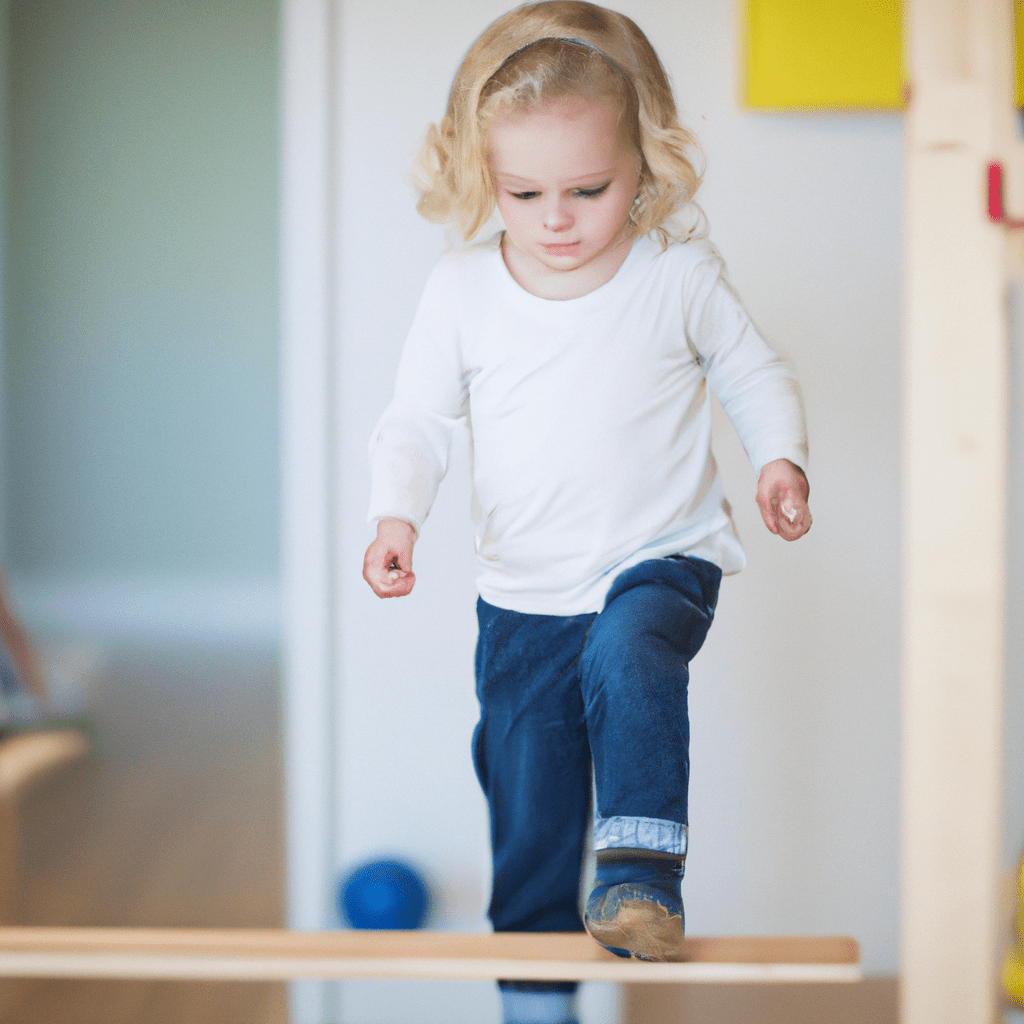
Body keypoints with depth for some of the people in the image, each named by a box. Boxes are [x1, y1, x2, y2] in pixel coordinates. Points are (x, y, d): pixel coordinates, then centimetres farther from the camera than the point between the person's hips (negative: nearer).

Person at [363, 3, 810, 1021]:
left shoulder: (680, 272, -9)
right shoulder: (460, 291, -7)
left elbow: (753, 373, 6)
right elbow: (415, 421, 3)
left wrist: (780, 459, -10)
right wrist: (395, 516, -13)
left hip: (660, 562, -2)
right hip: (522, 598, 2)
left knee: (628, 657, -36)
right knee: (525, 812, 8)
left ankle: (642, 876, -25)